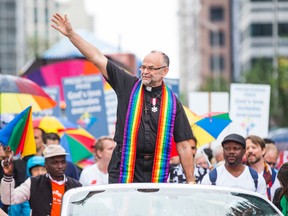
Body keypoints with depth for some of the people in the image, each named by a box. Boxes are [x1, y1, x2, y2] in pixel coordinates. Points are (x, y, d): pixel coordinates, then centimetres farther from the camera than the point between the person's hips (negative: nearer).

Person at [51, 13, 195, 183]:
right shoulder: (129, 86, 8)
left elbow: (183, 146, 6)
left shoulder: (172, 102, 6)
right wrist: (70, 34, 2)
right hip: (123, 169, 0)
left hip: (157, 173, 0)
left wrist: (191, 182, 1)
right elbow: (97, 58, 6)